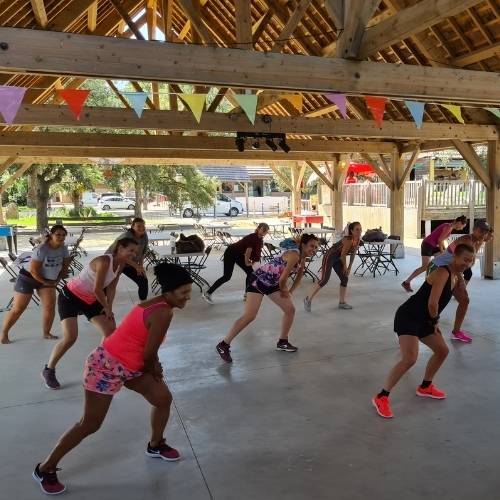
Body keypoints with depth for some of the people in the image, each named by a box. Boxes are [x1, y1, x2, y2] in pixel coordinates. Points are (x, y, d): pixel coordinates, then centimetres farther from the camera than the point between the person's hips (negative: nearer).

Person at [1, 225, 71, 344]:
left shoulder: (63, 248, -11)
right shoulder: (41, 249, -30)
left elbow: (66, 265, 4)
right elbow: (33, 270, -28)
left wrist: (57, 279, -2)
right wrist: (45, 282, -17)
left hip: (49, 280, 6)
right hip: (28, 278, -5)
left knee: (50, 307, -5)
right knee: (18, 309, 1)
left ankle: (46, 333, 12)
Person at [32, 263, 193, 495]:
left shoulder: (158, 304, 4)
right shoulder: (164, 313, -26)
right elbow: (149, 354, -21)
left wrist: (154, 368, 4)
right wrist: (154, 370, -1)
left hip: (130, 365, 10)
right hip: (106, 366, -10)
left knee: (164, 398, 12)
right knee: (90, 425, 3)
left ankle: (155, 446, 36)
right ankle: (45, 469, 21)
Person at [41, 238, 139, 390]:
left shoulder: (120, 264, -3)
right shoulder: (104, 261, -29)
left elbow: (111, 287, 3)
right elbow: (97, 290, -27)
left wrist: (108, 308, -7)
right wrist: (107, 308, -13)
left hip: (90, 300, 8)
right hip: (70, 297, -8)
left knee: (111, 330, 1)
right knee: (70, 337, -16)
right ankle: (48, 370, 6)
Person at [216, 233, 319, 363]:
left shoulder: (302, 258, 2)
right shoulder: (294, 255, -26)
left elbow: (299, 276, 19)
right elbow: (283, 278, -25)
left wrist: (289, 292, 17)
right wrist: (284, 291, -6)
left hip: (273, 284, 9)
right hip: (259, 280, -9)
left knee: (290, 310, 8)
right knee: (249, 317, -15)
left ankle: (282, 342, 24)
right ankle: (223, 345, -5)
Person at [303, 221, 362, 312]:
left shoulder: (358, 240, -1)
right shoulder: (348, 240, -26)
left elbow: (353, 254, 8)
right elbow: (343, 255, -20)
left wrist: (349, 267, 8)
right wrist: (345, 266, -5)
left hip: (338, 259, 9)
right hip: (330, 256, -9)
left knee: (345, 279, 7)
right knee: (324, 280, -16)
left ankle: (342, 302, 19)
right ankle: (308, 299, -7)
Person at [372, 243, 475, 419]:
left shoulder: (455, 277, 12)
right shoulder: (443, 273, -19)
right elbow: (432, 303, -24)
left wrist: (434, 322, 11)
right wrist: (435, 321, -6)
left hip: (424, 320, 10)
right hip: (408, 317, -10)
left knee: (442, 351, 19)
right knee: (410, 358, -23)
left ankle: (425, 387, 39)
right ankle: (381, 397, -13)